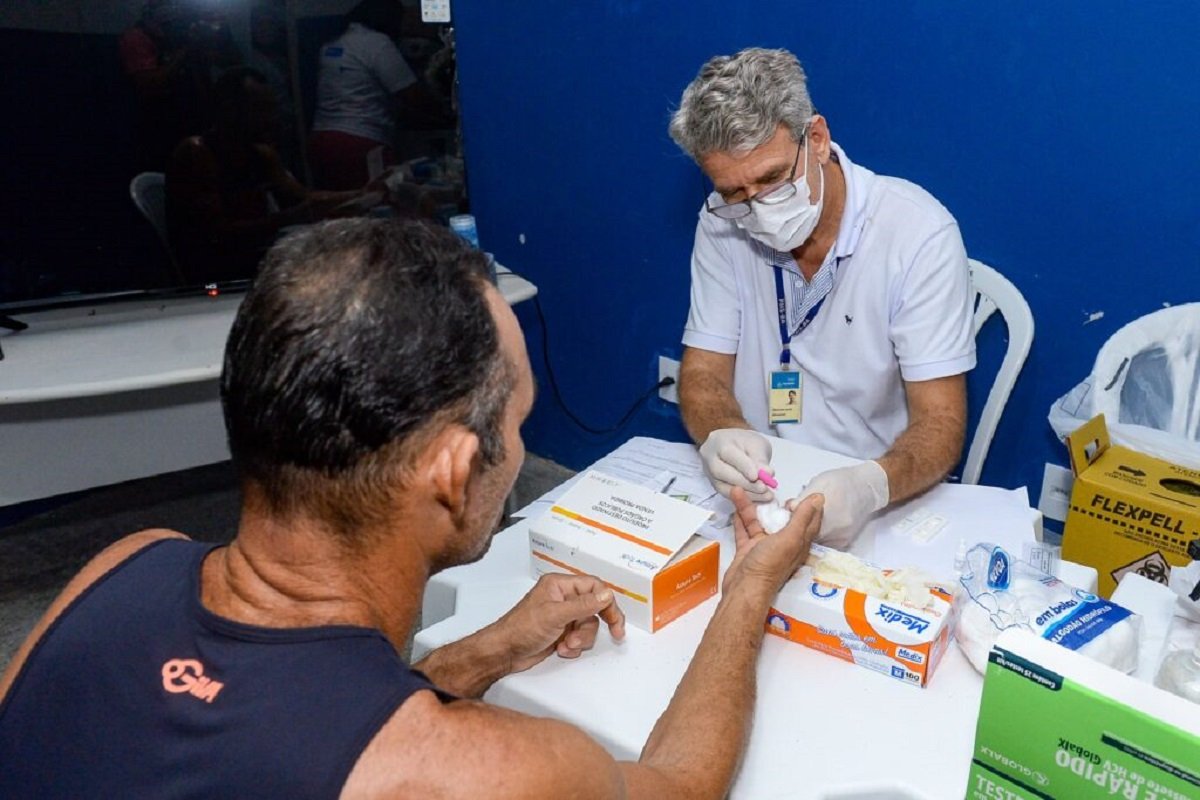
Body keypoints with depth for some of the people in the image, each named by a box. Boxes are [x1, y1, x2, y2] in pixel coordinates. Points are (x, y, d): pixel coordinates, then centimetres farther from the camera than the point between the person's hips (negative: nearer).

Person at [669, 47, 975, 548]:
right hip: (751, 497, 1)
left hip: (881, 506, 0)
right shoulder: (723, 225, -4)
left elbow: (940, 424, -14)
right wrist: (721, 435, -26)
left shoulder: (919, 234, -14)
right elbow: (704, 371, -3)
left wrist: (870, 486, -35)